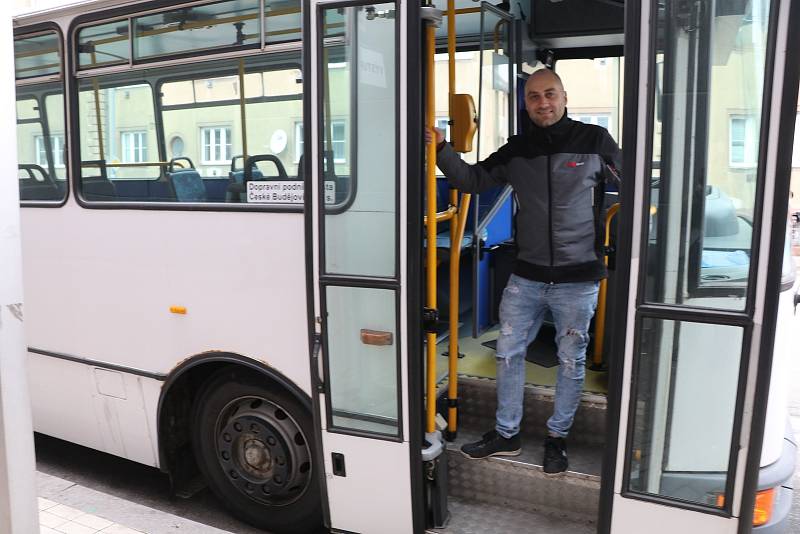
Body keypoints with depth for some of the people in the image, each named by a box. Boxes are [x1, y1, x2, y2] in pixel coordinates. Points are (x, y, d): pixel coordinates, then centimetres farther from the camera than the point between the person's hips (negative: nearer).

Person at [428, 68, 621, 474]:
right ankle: (506, 434, 27)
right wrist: (442, 149, -11)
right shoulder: (516, 150, 5)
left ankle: (557, 438, 29)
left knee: (571, 360, 10)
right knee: (508, 352, 9)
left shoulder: (594, 141, -3)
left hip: (578, 278, -3)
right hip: (526, 276, 3)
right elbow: (473, 180, 4)